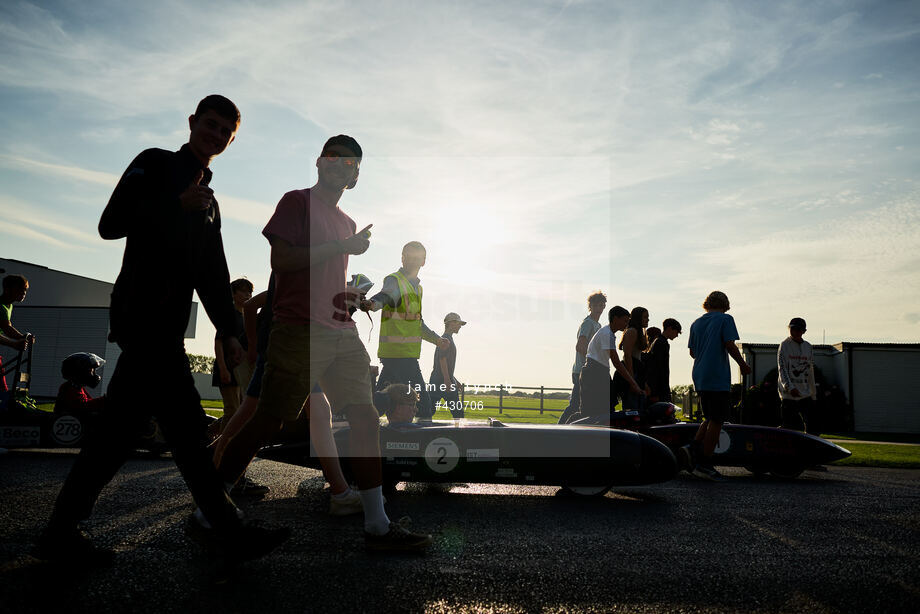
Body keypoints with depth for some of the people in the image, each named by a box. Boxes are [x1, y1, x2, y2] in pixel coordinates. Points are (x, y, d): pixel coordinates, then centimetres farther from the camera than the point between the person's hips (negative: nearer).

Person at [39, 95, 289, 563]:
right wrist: (177, 204, -14)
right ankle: (226, 529, -12)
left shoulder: (209, 203, 25)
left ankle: (62, 531, 13)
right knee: (185, 419, -13)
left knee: (119, 427, 6)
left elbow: (212, 276, 22)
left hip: (166, 327, 8)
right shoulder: (156, 164, 5)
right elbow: (110, 224, -7)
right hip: (142, 312, -8)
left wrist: (227, 329, 12)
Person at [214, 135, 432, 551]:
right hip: (300, 330, -7)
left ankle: (377, 526, 3)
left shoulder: (346, 223, 24)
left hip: (342, 333, 7)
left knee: (365, 419, -1)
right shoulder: (298, 201, 2)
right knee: (269, 423, -6)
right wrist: (341, 247, -12)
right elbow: (281, 260, -12)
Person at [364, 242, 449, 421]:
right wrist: (371, 303, -53)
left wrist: (437, 339, 35)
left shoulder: (417, 286, 20)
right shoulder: (394, 281, -7)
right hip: (400, 354, -9)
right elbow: (385, 295, -32)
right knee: (423, 406, -9)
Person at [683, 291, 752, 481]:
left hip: (699, 378, 7)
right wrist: (743, 365, 1)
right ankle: (704, 465, -1)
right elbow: (730, 345, -11)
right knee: (716, 421, -2)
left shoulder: (696, 323, 15)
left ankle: (693, 448, 0)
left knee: (710, 418, 17)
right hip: (718, 378, -7)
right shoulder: (725, 319, -3)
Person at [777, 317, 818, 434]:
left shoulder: (808, 347, 15)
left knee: (813, 429, -1)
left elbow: (811, 371, 18)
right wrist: (790, 387, -23)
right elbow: (782, 369, -10)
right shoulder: (784, 345, -2)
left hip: (805, 394, 5)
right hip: (788, 394, -5)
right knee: (788, 428, -2)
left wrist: (813, 394, 15)